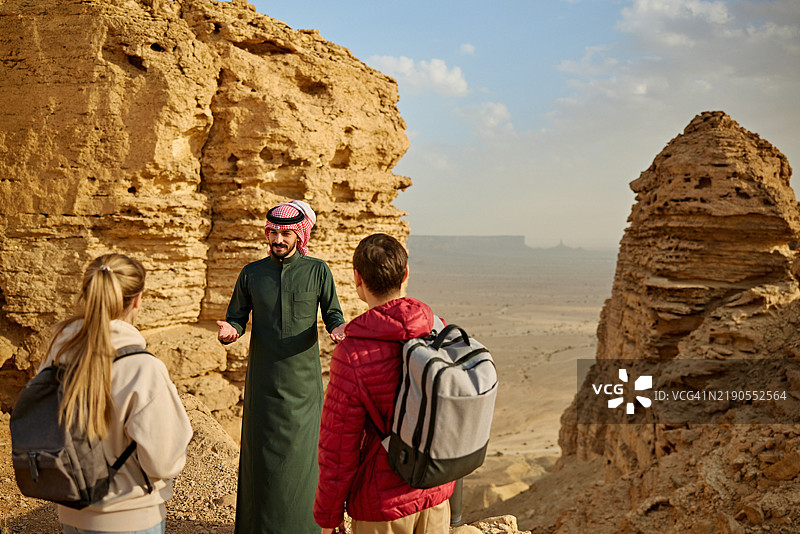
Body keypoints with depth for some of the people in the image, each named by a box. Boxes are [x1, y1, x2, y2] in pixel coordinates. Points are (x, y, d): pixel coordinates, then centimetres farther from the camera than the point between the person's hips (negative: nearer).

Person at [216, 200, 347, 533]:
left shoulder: (317, 271, 1)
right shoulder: (251, 273, 5)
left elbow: (333, 315, 4)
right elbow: (237, 317, 9)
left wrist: (337, 329, -19)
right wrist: (230, 330, -14)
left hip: (303, 381, -1)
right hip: (263, 381, 1)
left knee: (301, 454, 3)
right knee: (261, 454, 6)